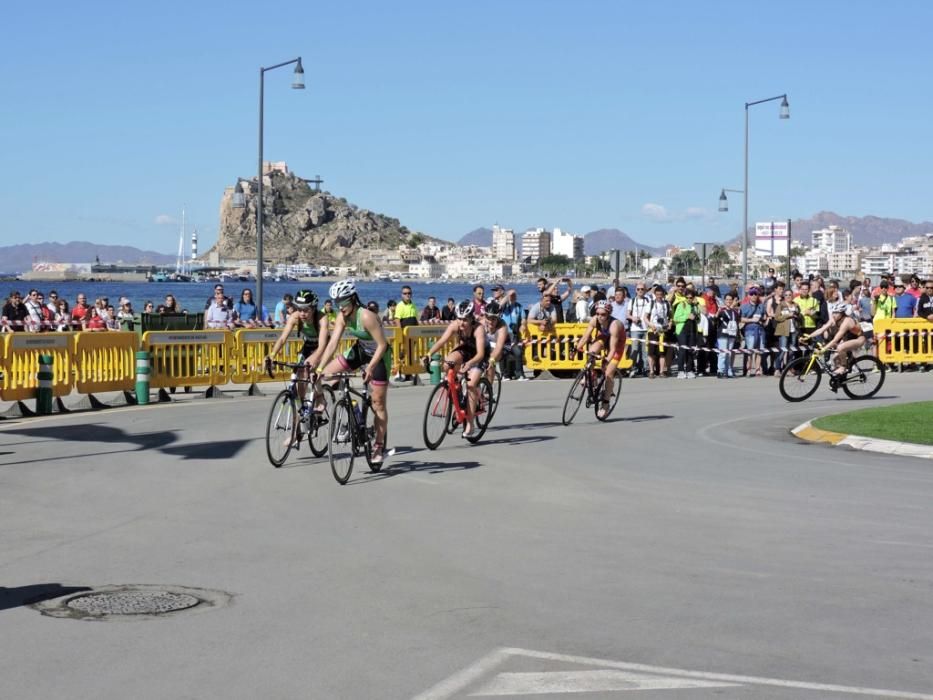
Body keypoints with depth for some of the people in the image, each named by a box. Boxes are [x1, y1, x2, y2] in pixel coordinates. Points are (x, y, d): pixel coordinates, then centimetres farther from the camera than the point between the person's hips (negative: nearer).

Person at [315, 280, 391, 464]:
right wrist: (320, 367, -23)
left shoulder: (366, 317, -31)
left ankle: (379, 446, 9)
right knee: (322, 374, -6)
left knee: (378, 402, -1)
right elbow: (333, 342, -15)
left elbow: (382, 345, -28)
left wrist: (370, 367, -33)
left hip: (378, 355, -7)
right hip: (360, 350, 7)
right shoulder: (342, 317, -12)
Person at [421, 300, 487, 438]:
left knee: (471, 384, -21)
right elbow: (441, 341, -34)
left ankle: (469, 423, -12)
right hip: (463, 349, 4)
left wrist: (469, 364, -61)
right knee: (449, 361, -30)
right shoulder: (455, 326, -25)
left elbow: (480, 353, -43)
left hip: (477, 356, -4)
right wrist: (429, 354, -51)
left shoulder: (478, 329, -35)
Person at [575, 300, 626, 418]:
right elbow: (586, 336, -26)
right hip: (603, 336, 4)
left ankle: (605, 403, 3)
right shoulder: (594, 320, -26)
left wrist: (607, 360, -54)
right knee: (592, 351, -30)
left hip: (617, 341, -4)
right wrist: (577, 348, -39)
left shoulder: (614, 325, -38)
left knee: (609, 373, -12)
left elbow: (612, 348, -40)